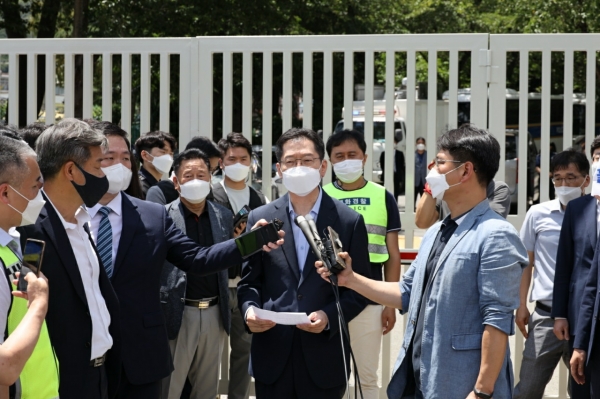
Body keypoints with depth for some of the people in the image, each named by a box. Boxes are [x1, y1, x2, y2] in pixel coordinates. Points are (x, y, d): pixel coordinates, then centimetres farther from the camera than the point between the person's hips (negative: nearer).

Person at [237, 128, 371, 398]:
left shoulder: (349, 221, 1)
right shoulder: (260, 219, 6)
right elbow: (249, 281, 9)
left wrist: (330, 316, -14)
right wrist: (250, 309, -11)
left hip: (324, 358, -1)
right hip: (272, 358, 1)